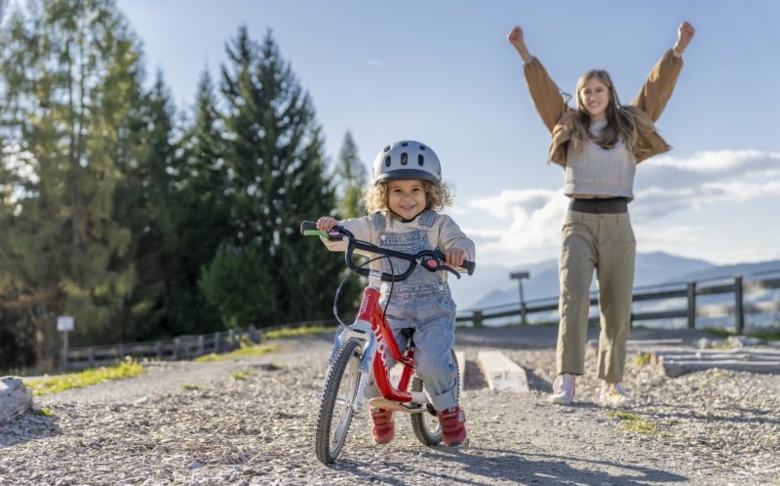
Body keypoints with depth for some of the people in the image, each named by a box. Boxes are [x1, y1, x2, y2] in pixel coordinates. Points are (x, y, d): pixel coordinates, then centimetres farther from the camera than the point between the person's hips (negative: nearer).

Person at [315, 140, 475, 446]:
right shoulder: (375, 225, 5)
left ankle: (449, 412, 9)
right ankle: (380, 411, 15)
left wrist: (459, 251, -37)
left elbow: (462, 243, -12)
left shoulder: (438, 224, 1)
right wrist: (330, 226, -26)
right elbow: (342, 237, -2)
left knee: (432, 365, -22)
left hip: (433, 309, -2)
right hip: (390, 309, 2)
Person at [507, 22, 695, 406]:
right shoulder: (569, 127, 12)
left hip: (617, 223, 2)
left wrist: (679, 49, 8)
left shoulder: (629, 126, 14)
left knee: (617, 308, 2)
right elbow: (543, 89, 7)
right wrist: (524, 53, 0)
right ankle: (566, 381, -21)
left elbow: (657, 86, 13)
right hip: (578, 222, -1)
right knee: (573, 298, -16)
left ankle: (612, 384, 8)